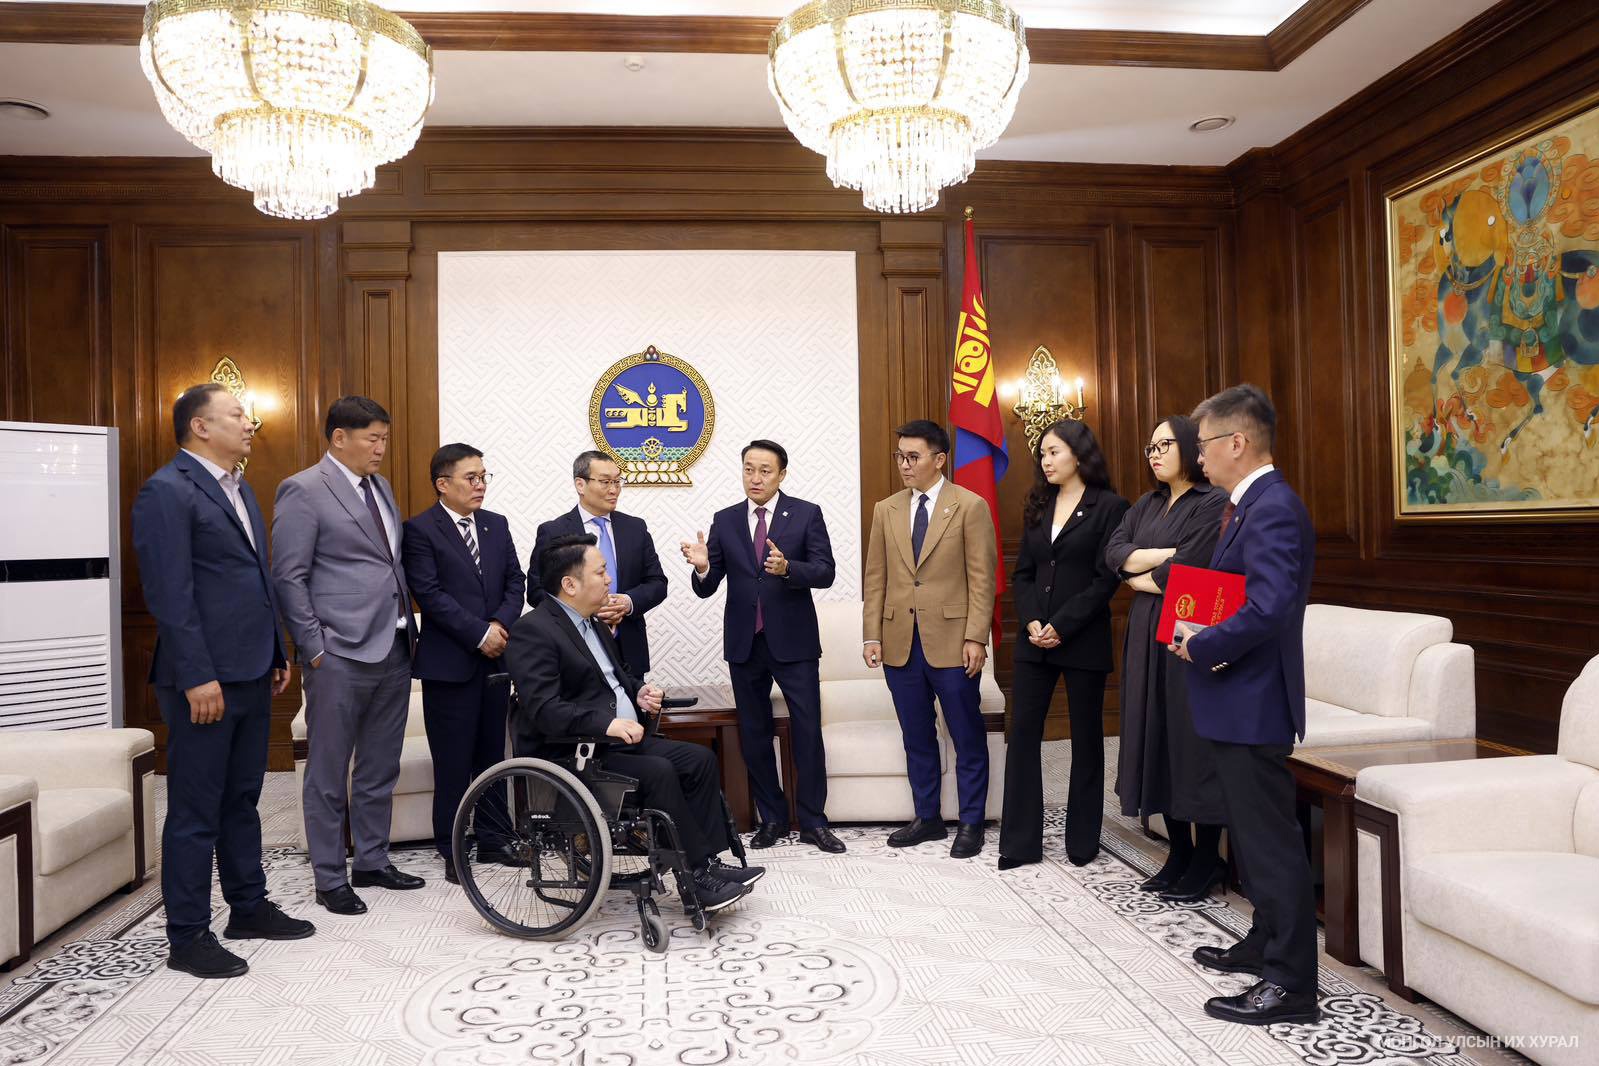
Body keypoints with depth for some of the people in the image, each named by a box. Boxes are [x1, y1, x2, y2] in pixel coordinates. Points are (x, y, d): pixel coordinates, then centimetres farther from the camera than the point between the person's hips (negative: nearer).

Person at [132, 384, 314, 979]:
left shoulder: (240, 489, 16)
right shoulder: (167, 491, -12)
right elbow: (170, 593, -18)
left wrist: (277, 656, 17)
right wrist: (197, 678, -20)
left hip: (251, 675, 9)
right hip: (204, 681, -9)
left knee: (242, 799, 18)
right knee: (195, 812, 1)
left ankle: (248, 908, 31)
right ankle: (187, 938, 13)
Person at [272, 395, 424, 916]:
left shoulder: (380, 487, 15)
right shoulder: (303, 491, -8)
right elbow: (288, 577, -11)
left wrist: (409, 630, 13)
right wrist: (314, 649, -13)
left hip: (393, 651, 8)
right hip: (341, 654, -8)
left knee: (380, 770, 16)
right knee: (329, 775, 5)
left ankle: (373, 863, 29)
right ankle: (330, 880, 16)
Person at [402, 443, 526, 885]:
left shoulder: (497, 525, 11)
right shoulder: (421, 530, -6)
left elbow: (515, 581, 9)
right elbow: (430, 594, -13)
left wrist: (501, 624, -9)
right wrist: (479, 634, -15)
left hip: (495, 658, 5)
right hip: (449, 662, -5)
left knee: (492, 754, 12)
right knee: (453, 762, 1)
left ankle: (494, 840, 23)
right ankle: (453, 851, 13)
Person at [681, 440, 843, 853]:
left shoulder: (806, 514, -2)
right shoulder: (724, 521, 5)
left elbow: (825, 572, -11)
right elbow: (706, 588, 3)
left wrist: (787, 567, -29)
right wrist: (702, 567, -20)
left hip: (794, 641, -3)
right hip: (744, 644, 3)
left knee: (807, 731, -1)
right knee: (754, 734, 10)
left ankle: (812, 822, 11)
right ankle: (771, 818, 24)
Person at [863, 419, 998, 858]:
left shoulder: (970, 506, -2)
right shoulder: (886, 510, 10)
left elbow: (982, 577, -6)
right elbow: (876, 578, 10)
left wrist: (976, 637, -12)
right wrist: (872, 636, 3)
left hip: (952, 641, -4)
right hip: (900, 642, 4)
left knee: (967, 738, 5)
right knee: (916, 737, 13)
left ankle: (971, 823, 18)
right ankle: (927, 818, 25)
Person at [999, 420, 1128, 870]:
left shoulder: (1109, 507, -4)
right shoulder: (1038, 506, 12)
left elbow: (1106, 578, -10)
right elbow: (1022, 574, 9)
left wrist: (1061, 626, -15)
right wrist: (1031, 622, -7)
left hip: (1083, 640, -5)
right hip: (1034, 639, 5)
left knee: (1086, 737, 7)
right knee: (1023, 734, 2)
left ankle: (1082, 841, 19)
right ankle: (1020, 842, 8)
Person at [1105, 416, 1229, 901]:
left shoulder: (1214, 503, -9)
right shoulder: (1147, 505, 14)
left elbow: (1186, 573, -17)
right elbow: (1113, 553, 2)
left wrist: (1141, 576, -1)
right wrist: (1165, 554, -12)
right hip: (1146, 633, 7)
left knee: (1193, 738, -2)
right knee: (1155, 738, 9)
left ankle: (1207, 859, 11)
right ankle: (1179, 852, 19)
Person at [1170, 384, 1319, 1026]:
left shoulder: (1273, 509, -19)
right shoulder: (1248, 505, 13)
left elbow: (1268, 607, -30)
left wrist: (1201, 647, -17)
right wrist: (1196, 629, 2)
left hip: (1253, 703, -11)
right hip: (1237, 703, 11)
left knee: (1271, 841, -1)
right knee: (1252, 833, 22)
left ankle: (1290, 984, 10)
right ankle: (1266, 944, 37)